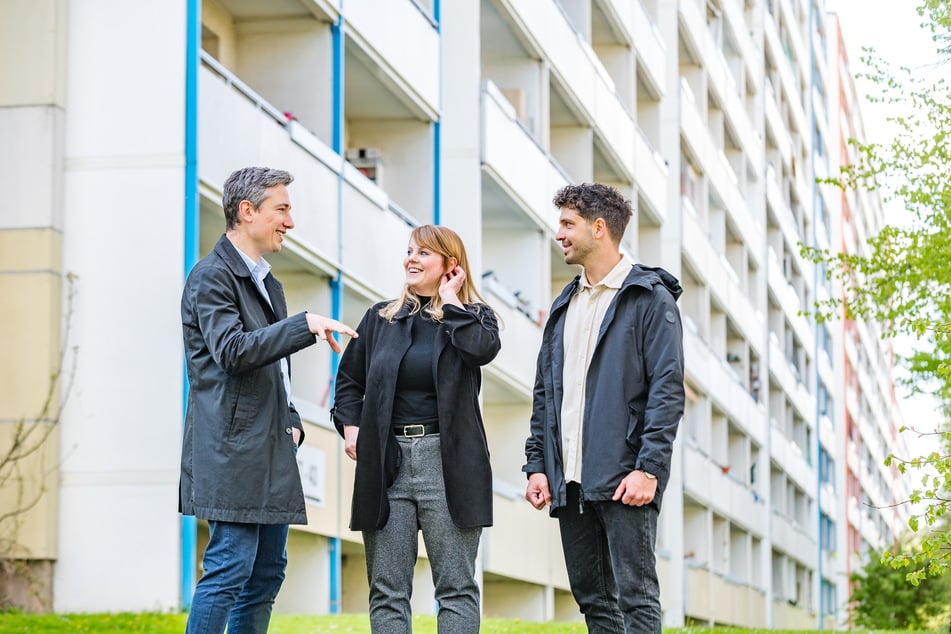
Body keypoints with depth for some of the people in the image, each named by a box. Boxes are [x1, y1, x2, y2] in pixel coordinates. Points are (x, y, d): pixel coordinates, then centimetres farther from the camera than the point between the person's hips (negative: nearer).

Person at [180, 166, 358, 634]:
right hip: (233, 451, -9)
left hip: (271, 453, 9)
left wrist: (292, 422, 13)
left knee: (267, 572, 9)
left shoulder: (267, 283, 22)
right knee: (229, 568, -12)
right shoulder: (212, 276, -8)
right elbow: (232, 351, -21)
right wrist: (306, 325, -23)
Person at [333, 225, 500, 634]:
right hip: (386, 464, 3)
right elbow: (349, 380, 21)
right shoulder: (381, 318, 14)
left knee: (457, 587, -1)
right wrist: (350, 427, 5)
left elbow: (483, 348, -19)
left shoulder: (474, 316, 5)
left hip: (447, 462, -3)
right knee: (387, 591, 3)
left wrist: (450, 300, -6)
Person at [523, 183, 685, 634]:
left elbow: (668, 390, -10)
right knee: (592, 597, 9)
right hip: (569, 480, 7)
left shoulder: (649, 298, -3)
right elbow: (545, 392, 20)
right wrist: (537, 465, 10)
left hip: (624, 478, -7)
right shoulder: (565, 305, 19)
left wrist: (648, 468, -18)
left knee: (635, 595, -8)